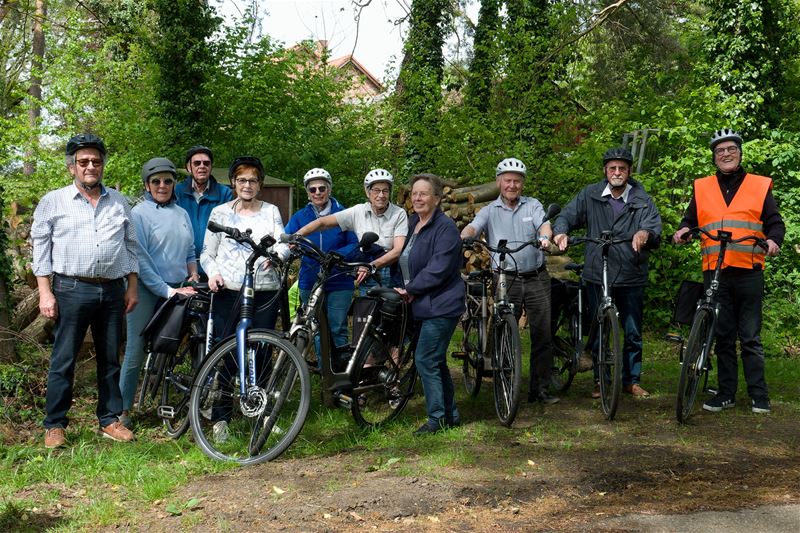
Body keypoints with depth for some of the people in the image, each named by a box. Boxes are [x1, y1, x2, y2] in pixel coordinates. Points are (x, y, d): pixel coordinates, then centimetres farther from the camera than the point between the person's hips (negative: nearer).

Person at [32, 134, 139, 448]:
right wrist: (45, 293, -6)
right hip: (72, 290, -3)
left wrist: (132, 287, 9)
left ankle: (110, 420, 19)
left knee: (110, 359, 9)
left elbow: (131, 245, 15)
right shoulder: (53, 202, 3)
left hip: (112, 291, 3)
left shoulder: (119, 202, 12)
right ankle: (55, 425, 10)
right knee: (63, 361, 1)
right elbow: (41, 248, 2)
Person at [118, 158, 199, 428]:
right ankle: (122, 409, 6)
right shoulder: (139, 213, -5)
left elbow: (190, 252, 22)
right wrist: (166, 289, -16)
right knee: (136, 350, -4)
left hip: (177, 291, 5)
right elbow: (140, 259, -12)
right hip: (147, 290, -5)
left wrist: (193, 274, 3)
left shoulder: (182, 213, 12)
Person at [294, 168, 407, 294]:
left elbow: (398, 250, -15)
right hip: (368, 279, 2)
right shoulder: (358, 212, 2)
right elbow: (323, 222, 1)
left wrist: (372, 265, -29)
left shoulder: (399, 214, -5)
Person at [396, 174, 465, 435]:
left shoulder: (445, 228, -15)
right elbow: (408, 263, 21)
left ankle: (437, 418, 1)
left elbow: (438, 269, -22)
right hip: (422, 305, 9)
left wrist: (410, 290, -15)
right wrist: (407, 291, 5)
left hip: (440, 305, -9)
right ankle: (450, 414, 24)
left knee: (426, 361, -9)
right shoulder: (413, 223, 14)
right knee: (436, 362, 14)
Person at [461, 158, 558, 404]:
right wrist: (463, 237, -34)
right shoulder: (489, 211, 7)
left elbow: (544, 225, -9)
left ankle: (540, 389, 12)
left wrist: (544, 236, -33)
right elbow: (473, 227, -11)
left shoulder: (533, 205, 9)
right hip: (505, 280, 0)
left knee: (542, 335, 2)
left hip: (536, 279, 1)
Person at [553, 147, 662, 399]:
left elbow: (655, 226, -10)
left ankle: (632, 380, 23)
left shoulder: (642, 200, 3)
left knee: (633, 332, 7)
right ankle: (600, 380, 21)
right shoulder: (590, 195, 5)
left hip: (631, 277, 0)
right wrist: (560, 231, -21)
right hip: (597, 275, 0)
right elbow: (566, 216, 2)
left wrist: (645, 233, -34)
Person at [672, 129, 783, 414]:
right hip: (715, 273, 2)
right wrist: (684, 231, -6)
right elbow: (690, 220, 17)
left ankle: (759, 395, 9)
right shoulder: (701, 188, 13)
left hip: (749, 272, -2)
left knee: (750, 337, 1)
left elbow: (775, 222, 7)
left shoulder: (760, 186, 8)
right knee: (723, 336, 7)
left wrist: (773, 240, -13)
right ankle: (726, 393, 14)